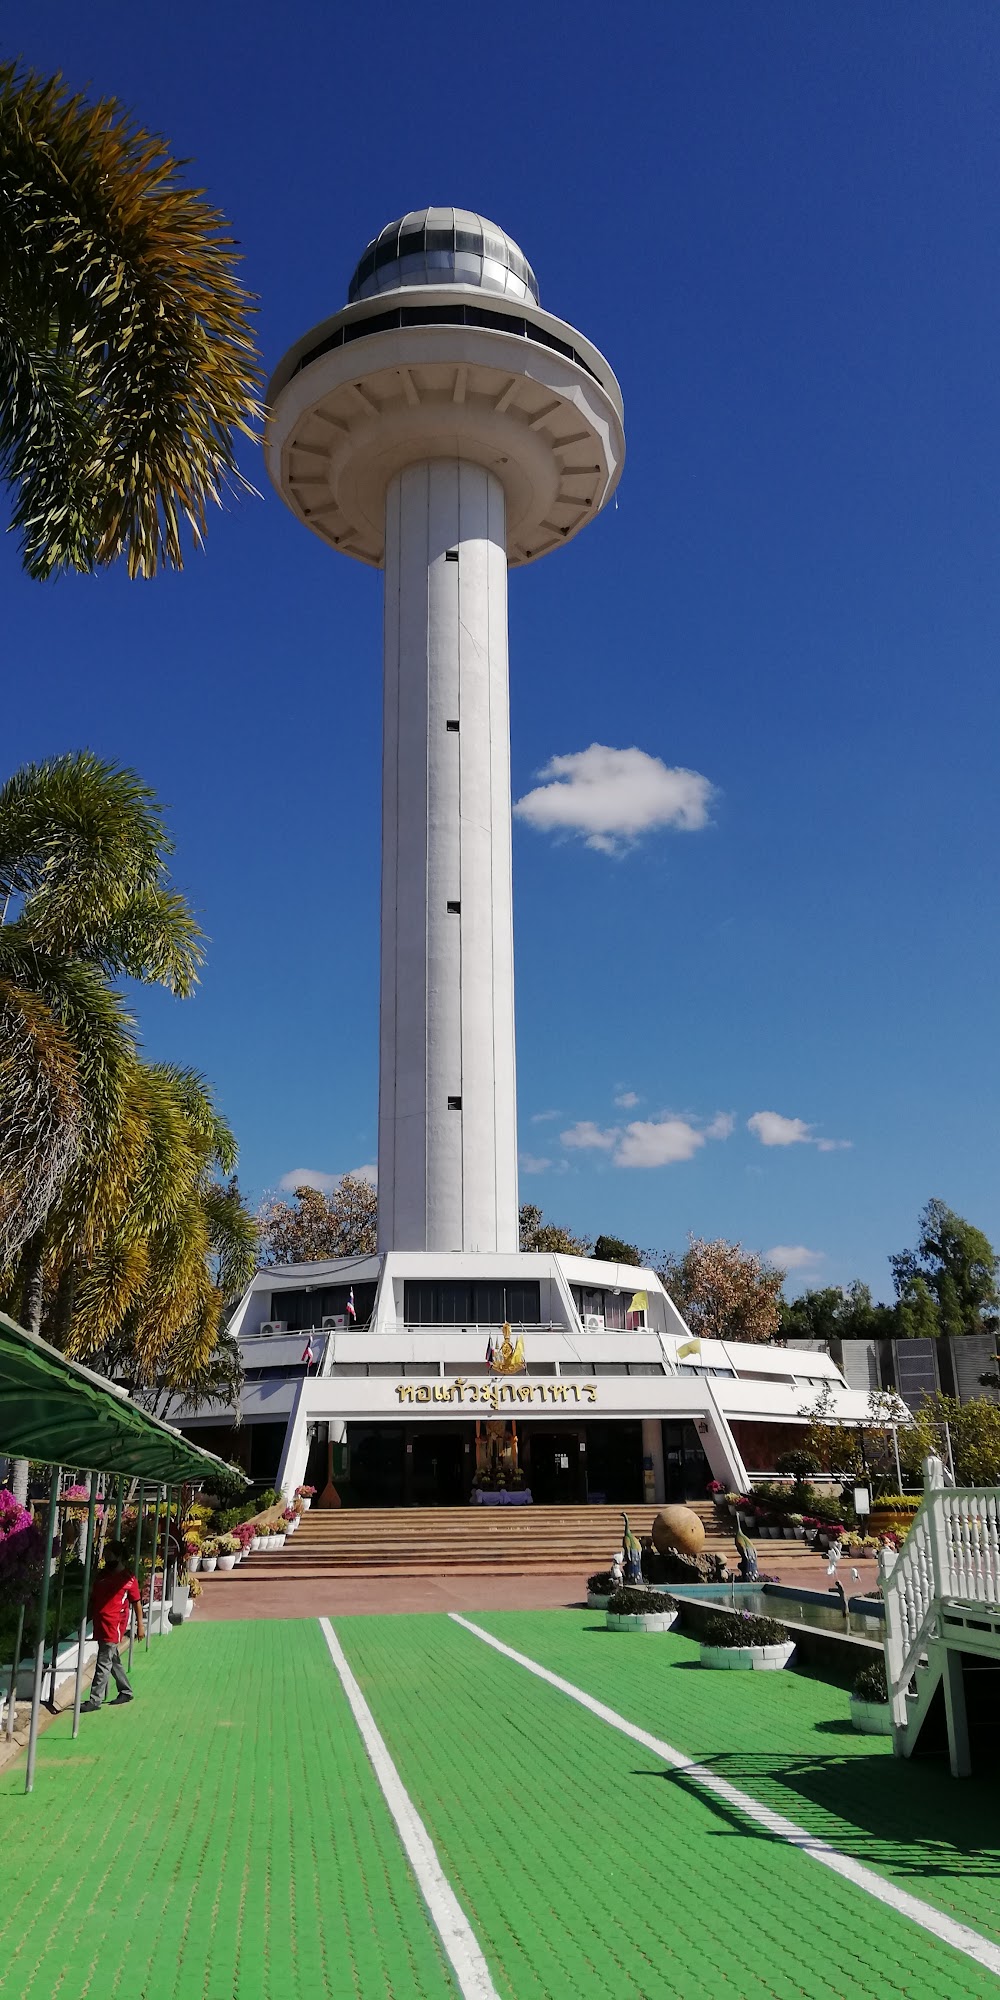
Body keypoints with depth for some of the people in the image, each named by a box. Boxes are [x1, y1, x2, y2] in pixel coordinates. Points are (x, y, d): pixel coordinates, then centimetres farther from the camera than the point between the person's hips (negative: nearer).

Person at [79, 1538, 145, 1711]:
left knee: (103, 1663, -6)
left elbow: (137, 1602, -2)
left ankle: (95, 1700, -1)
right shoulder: (101, 1574, 11)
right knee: (113, 1660, 16)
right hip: (99, 1624, 7)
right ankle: (126, 1692, 29)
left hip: (113, 1626, -7)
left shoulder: (128, 1578, -6)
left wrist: (140, 1625, -3)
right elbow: (93, 1598, 18)